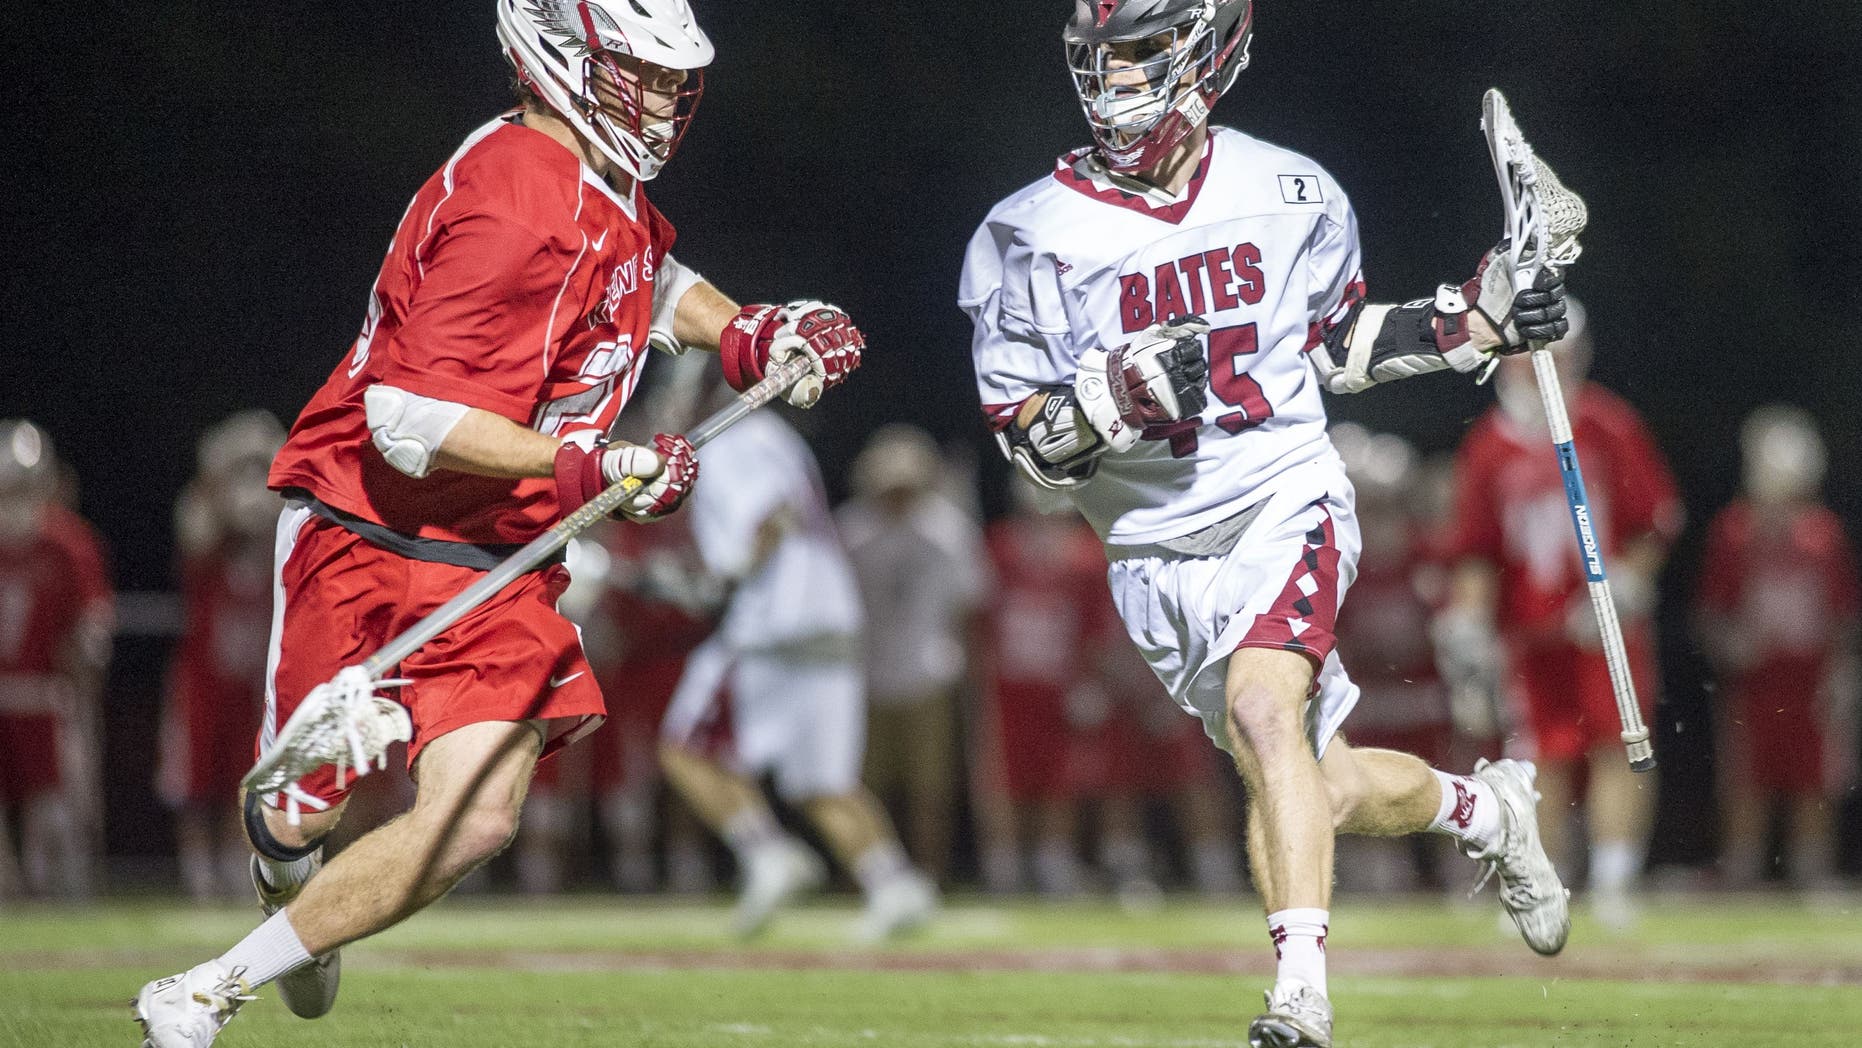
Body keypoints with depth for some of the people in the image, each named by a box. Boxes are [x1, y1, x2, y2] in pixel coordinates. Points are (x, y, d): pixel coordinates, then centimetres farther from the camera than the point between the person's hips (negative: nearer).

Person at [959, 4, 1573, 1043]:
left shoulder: (1291, 195, -1)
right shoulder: (1033, 237, -7)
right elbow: (1031, 440, -6)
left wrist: (1474, 324, 5)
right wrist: (1123, 393, -24)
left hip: (1285, 505, -2)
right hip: (1158, 552, 2)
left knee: (1260, 706, -29)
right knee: (1323, 788, 8)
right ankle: (1485, 809, 39)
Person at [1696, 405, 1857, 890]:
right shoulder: (1732, 529, 2)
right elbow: (1708, 610, 4)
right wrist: (1728, 641, -14)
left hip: (1811, 682, 1)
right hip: (1751, 681, -1)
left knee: (1815, 794, 2)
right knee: (1746, 789, -1)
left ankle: (1816, 884, 9)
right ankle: (1740, 883, 4)